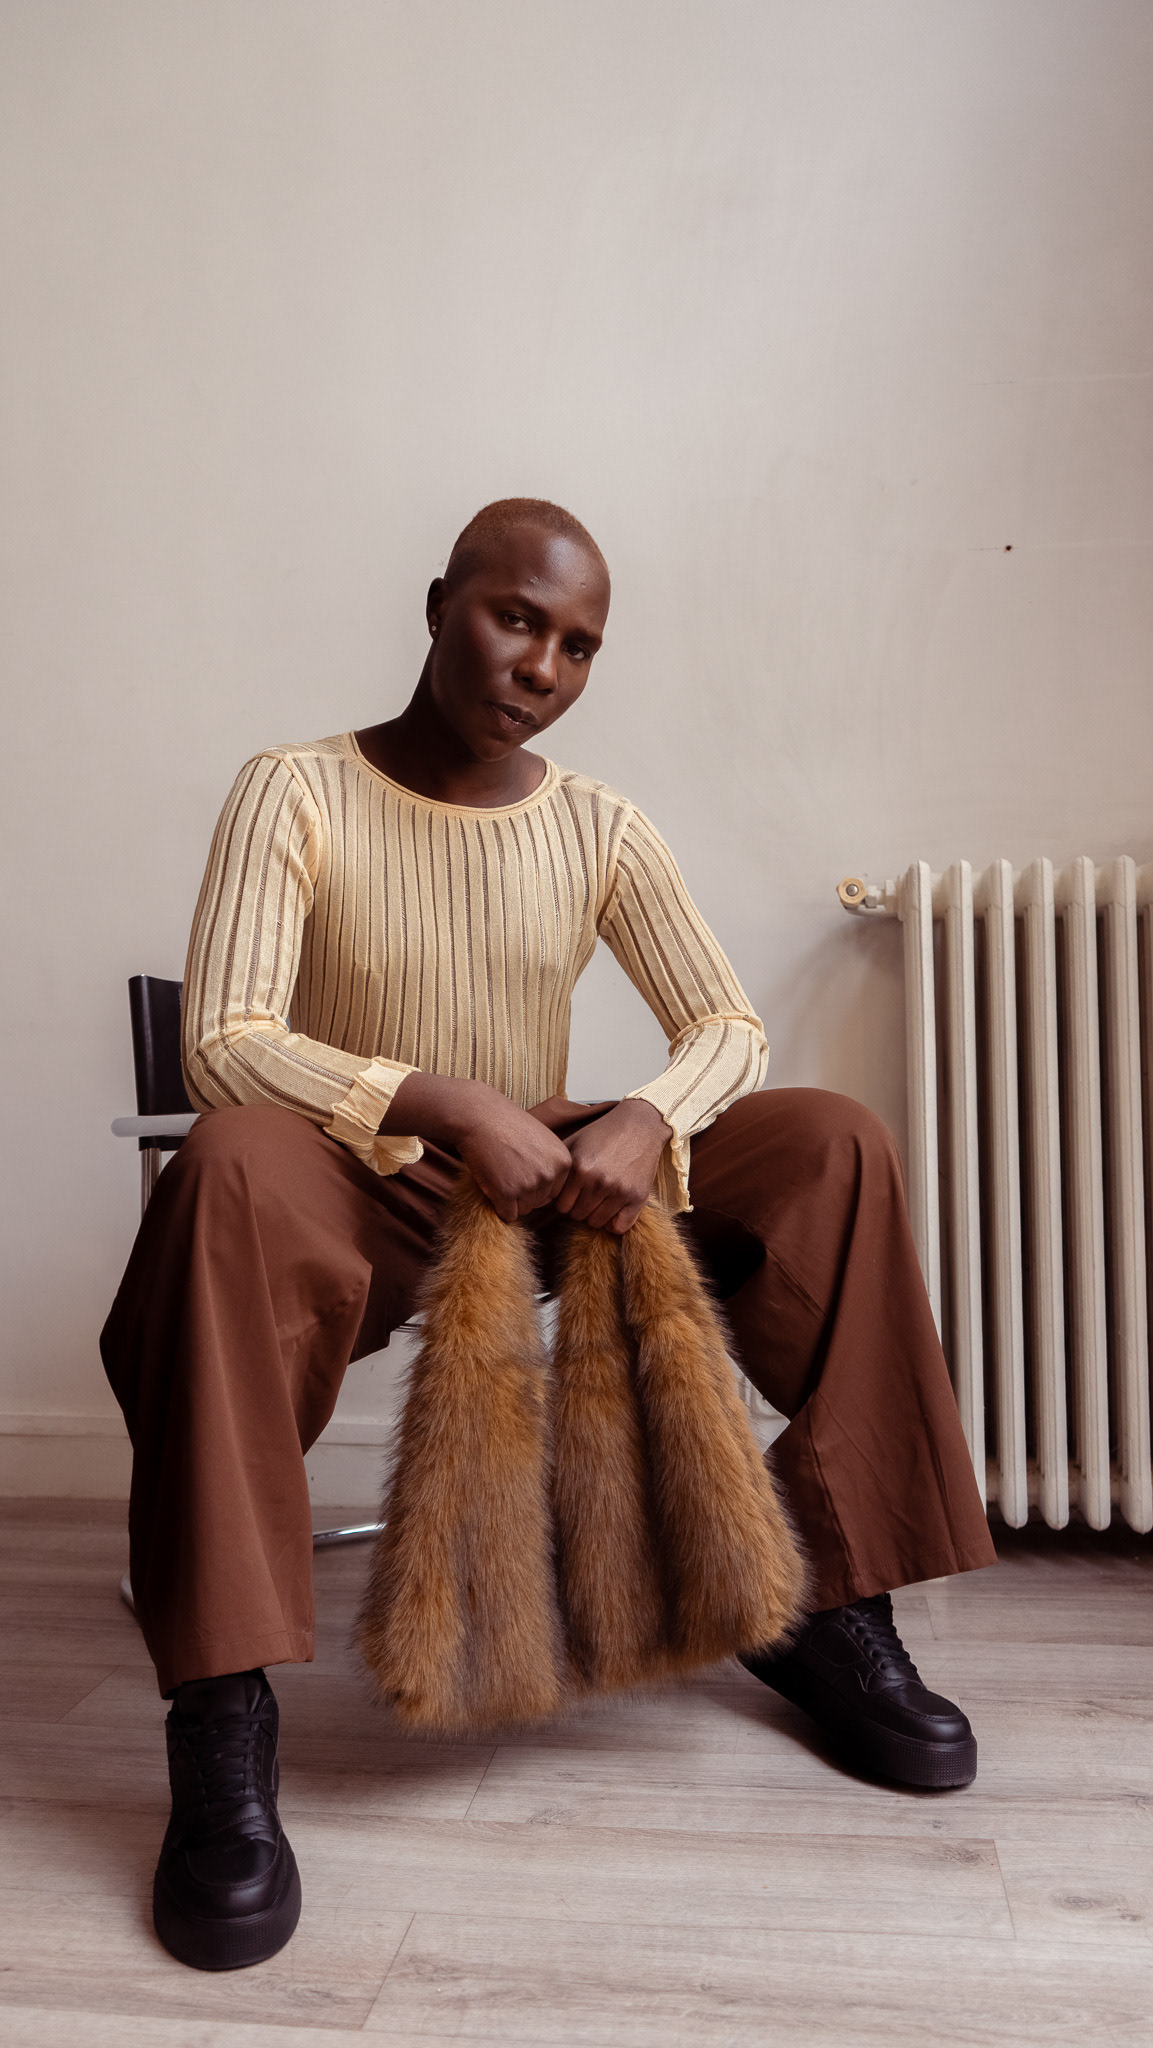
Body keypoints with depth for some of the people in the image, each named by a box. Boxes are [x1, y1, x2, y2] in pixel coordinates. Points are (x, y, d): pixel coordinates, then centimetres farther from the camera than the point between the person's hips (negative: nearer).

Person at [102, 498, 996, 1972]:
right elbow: (222, 1045, -19)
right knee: (229, 1175, -38)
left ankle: (827, 1607, -8)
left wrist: (649, 1121, -24)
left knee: (833, 1145, -14)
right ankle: (221, 1717, -32)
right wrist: (445, 1104, -33)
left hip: (548, 1175, 4)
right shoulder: (296, 795, -8)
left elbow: (728, 1027, -1)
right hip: (361, 1192, -3)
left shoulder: (600, 828, 3)